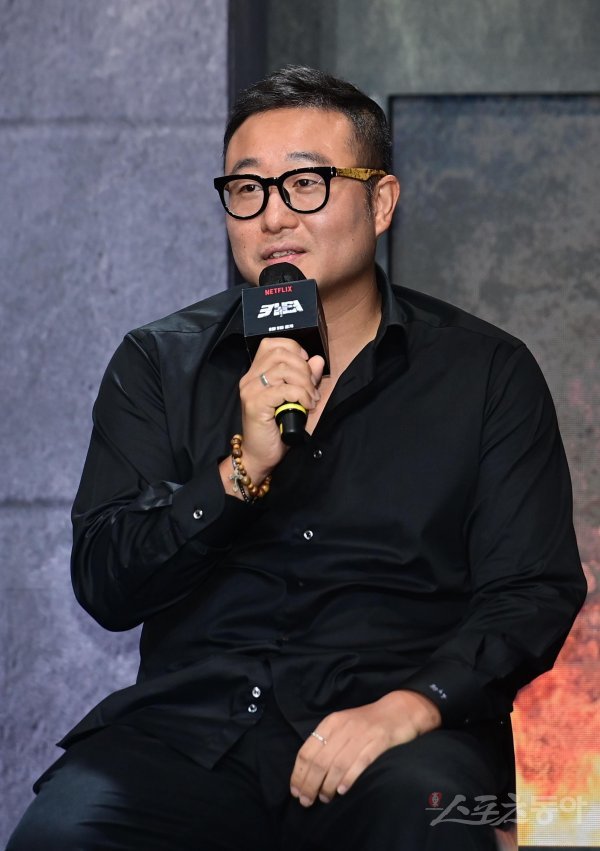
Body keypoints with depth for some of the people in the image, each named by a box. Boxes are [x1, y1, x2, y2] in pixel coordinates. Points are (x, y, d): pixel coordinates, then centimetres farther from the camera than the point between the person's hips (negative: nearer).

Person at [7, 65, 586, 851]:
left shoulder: (487, 373, 9)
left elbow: (535, 594, 2)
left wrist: (411, 705, -17)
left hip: (391, 732, -2)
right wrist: (243, 468, -13)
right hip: (190, 722, 2)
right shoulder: (159, 365, 12)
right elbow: (104, 587, 3)